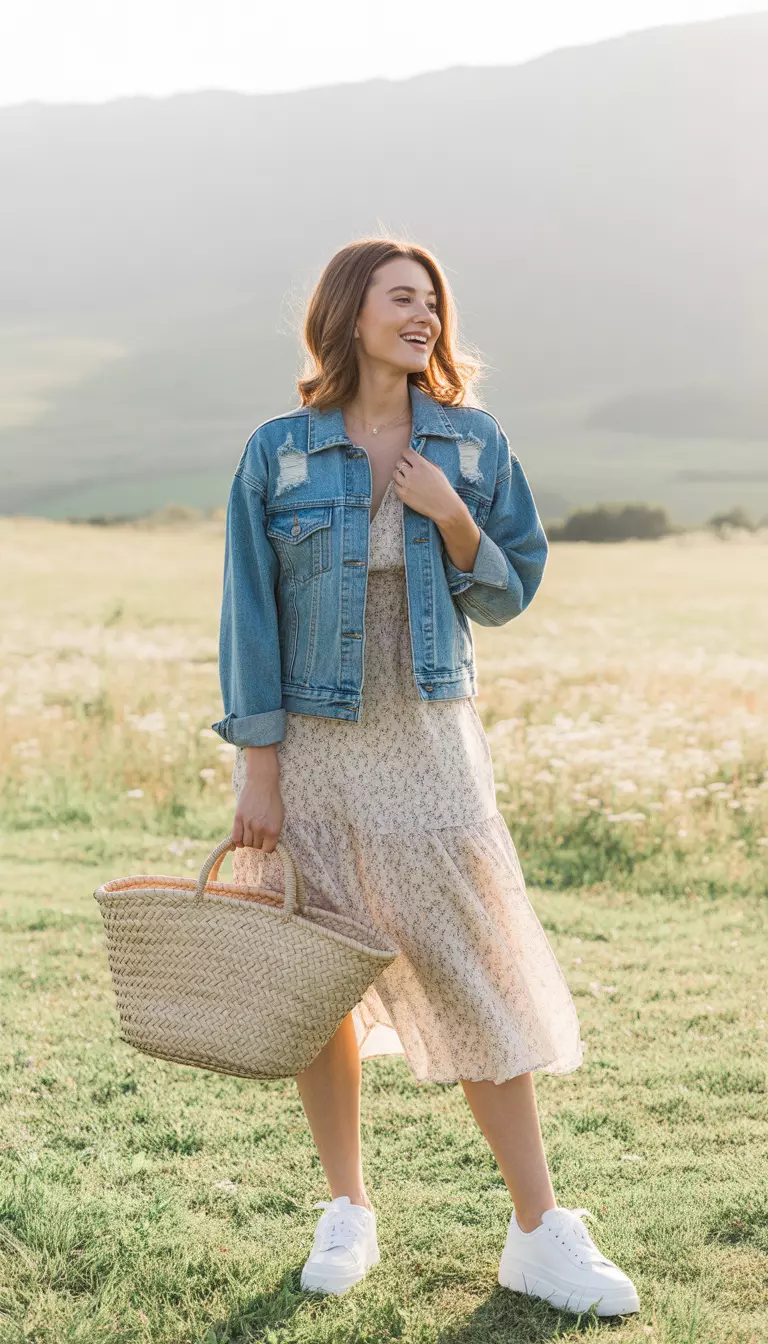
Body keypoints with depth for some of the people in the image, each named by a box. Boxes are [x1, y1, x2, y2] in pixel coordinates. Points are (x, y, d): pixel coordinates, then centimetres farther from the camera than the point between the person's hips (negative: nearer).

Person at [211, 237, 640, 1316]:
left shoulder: (473, 445, 3)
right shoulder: (278, 453, -3)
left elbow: (510, 593, 7)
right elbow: (251, 612, -3)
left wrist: (452, 520, -12)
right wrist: (259, 770, -8)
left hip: (428, 741, 1)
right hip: (309, 743, -1)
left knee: (480, 977, 0)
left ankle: (540, 1233, 9)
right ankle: (348, 1212, 24)